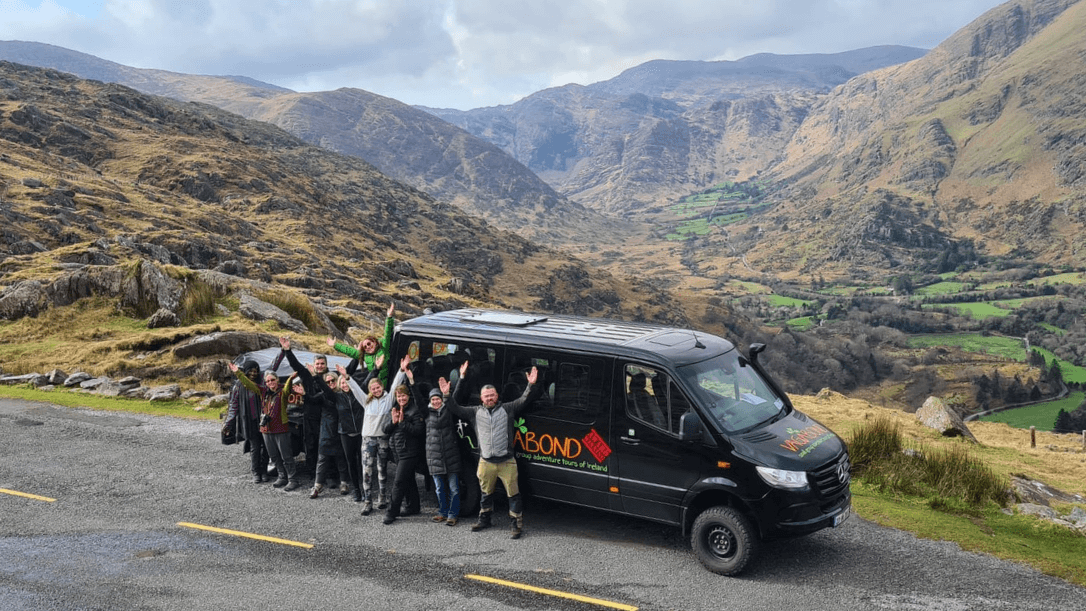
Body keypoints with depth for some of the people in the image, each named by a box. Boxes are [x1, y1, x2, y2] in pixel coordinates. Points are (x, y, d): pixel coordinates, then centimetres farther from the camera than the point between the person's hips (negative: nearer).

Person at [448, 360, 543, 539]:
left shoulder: (507, 409, 3)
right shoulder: (475, 412, 8)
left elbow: (524, 400, -2)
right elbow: (455, 407, 9)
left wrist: (531, 386, -21)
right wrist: (462, 379, 7)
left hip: (507, 462, -2)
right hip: (486, 462, 2)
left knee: (513, 493, -3)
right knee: (486, 493, 16)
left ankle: (516, 524, 7)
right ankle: (484, 519, 35)